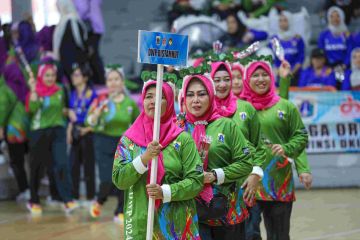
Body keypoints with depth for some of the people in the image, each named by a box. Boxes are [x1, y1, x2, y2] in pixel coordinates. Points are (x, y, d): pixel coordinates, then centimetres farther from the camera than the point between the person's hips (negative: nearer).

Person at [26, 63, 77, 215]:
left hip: (57, 131, 2)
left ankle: (68, 201, -15)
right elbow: (32, 109, -22)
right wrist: (33, 90, -25)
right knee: (37, 168, 7)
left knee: (62, 165, -12)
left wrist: (64, 111, 7)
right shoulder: (36, 91, -3)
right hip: (39, 133, -2)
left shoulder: (59, 91, 6)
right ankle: (34, 201, 22)